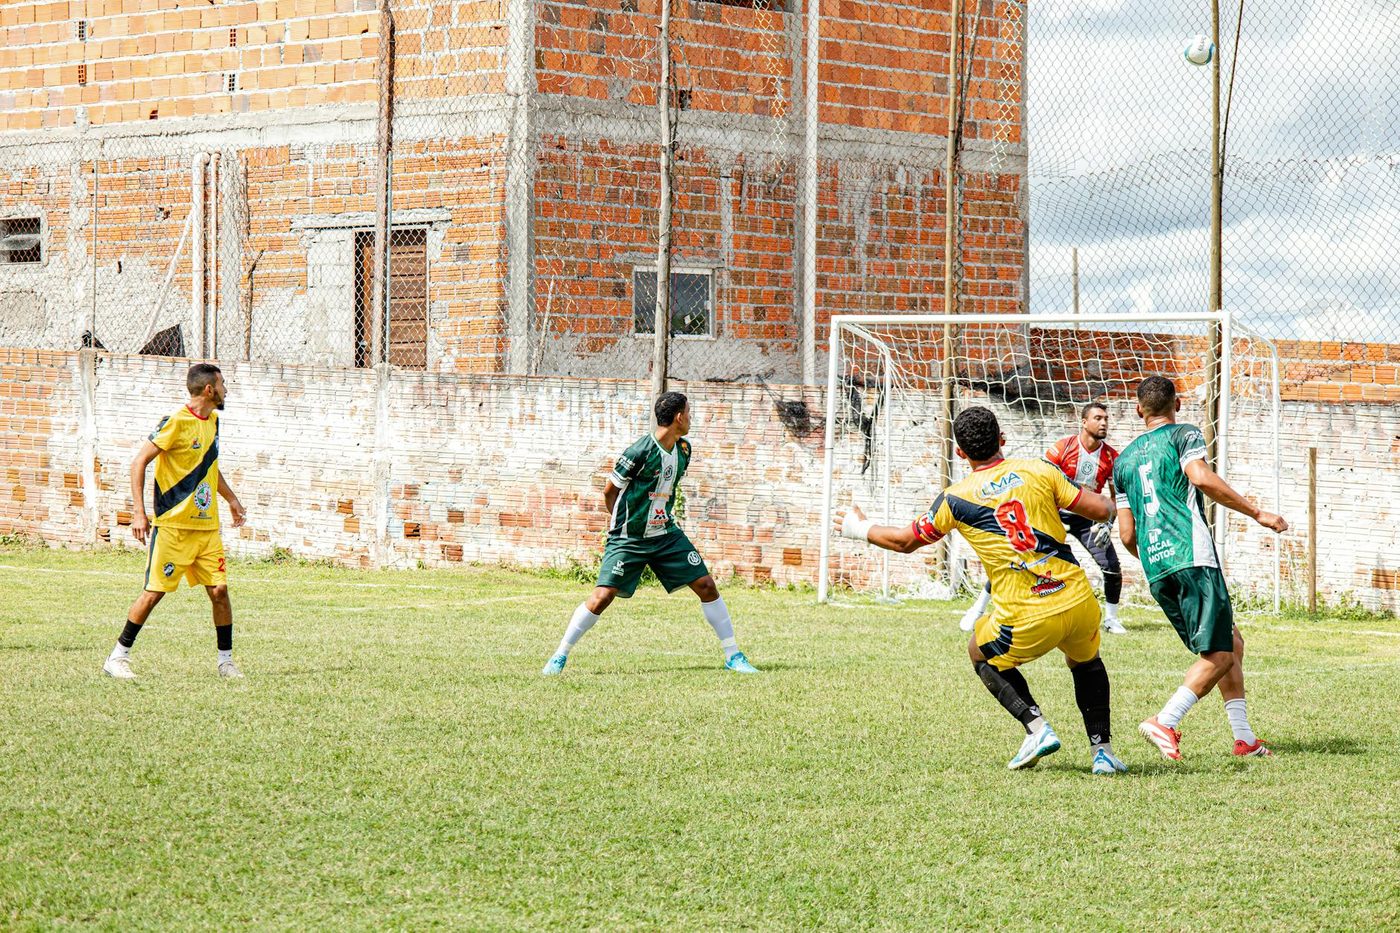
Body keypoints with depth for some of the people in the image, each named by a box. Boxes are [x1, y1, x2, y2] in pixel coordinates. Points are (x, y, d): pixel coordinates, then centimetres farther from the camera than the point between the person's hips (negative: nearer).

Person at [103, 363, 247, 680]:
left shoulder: (212, 421, 12)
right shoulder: (177, 422, -13)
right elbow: (139, 462, -13)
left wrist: (231, 499, 33)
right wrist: (139, 512, -18)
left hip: (207, 526, 7)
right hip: (172, 525, -7)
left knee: (219, 589, 1)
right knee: (154, 591, -5)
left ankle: (225, 660, 12)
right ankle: (118, 657, 6)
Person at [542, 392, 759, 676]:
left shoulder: (683, 449, 3)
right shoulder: (640, 451, -19)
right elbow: (609, 491, -7)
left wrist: (664, 519, 16)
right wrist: (622, 525, 2)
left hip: (666, 535, 6)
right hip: (629, 539, -6)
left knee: (706, 585, 0)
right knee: (603, 596, -14)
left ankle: (733, 656, 9)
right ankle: (560, 657, 0)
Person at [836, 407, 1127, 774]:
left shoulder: (955, 498, 2)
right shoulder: (1038, 471, 4)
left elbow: (905, 541, 16)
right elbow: (1101, 509, 5)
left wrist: (860, 529, 34)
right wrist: (1110, 504, 30)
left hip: (1028, 618, -2)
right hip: (1080, 602, 2)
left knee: (981, 655, 28)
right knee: (1086, 661, 33)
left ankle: (1037, 727, 10)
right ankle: (1102, 750, 22)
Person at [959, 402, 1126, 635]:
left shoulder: (1111, 457, -6)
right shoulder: (1063, 447, -15)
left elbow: (1115, 496, 4)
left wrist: (1107, 524, -10)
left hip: (1087, 518, 3)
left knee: (1112, 567, -9)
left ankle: (1111, 619, 14)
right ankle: (979, 608, 3)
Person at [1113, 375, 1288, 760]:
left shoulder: (1124, 460, 22)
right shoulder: (1184, 435, 6)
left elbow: (1126, 535, 20)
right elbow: (1201, 478, -14)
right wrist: (1257, 513, -10)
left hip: (1155, 570, 7)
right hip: (1192, 558, -7)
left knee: (1231, 644, 16)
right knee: (1219, 656, -8)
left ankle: (1244, 737, 11)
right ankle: (1164, 722, -23)